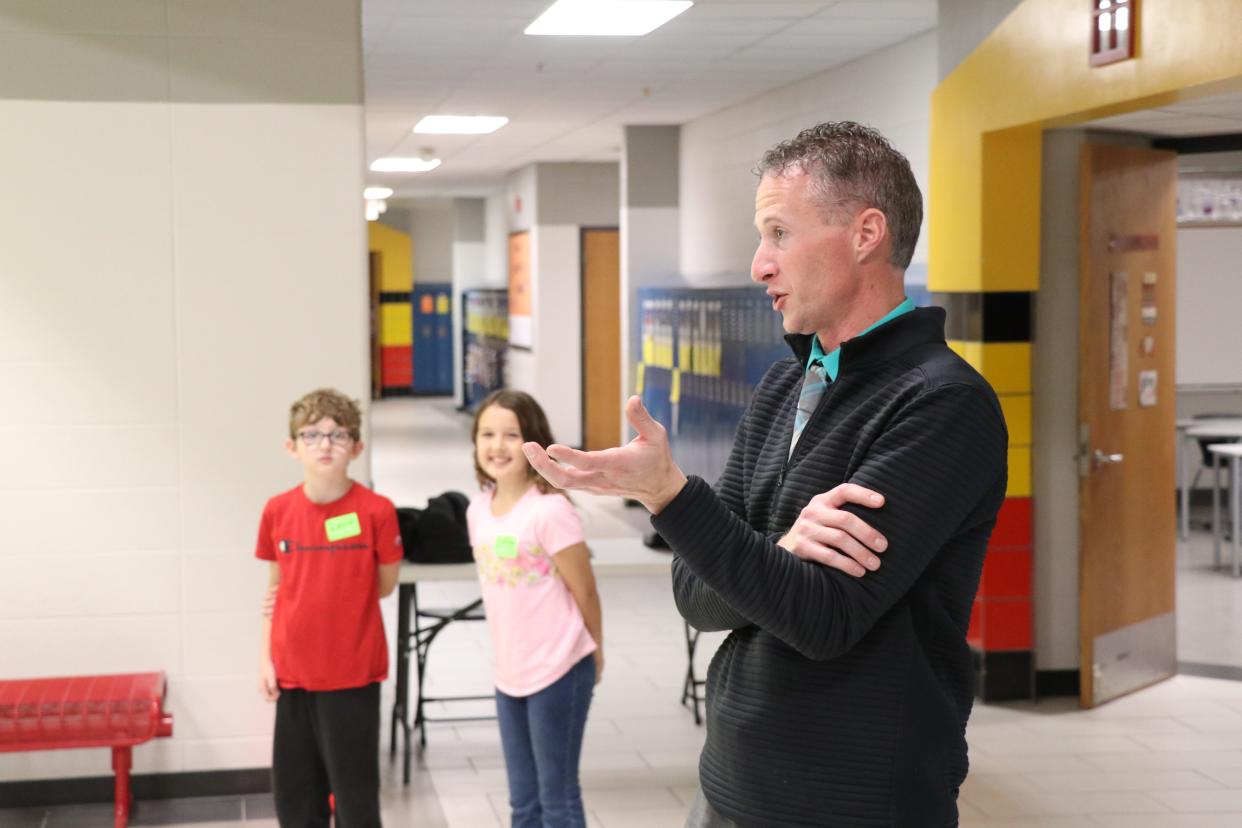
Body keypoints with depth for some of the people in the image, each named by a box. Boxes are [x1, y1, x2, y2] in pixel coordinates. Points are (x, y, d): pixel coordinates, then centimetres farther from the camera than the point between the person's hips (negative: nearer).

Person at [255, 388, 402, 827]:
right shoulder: (277, 511, 0)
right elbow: (274, 589, 9)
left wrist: (338, 597, -2)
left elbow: (384, 585, 1)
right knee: (294, 790, 12)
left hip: (353, 672, -4)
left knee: (354, 790, 5)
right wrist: (265, 657, 5)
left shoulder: (376, 510, -11)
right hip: (292, 671, 4)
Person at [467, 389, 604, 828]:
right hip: (509, 674, 6)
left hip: (558, 672, -6)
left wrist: (594, 655, 2)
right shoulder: (478, 508, 2)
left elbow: (584, 591, -10)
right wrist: (513, 651, 12)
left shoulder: (550, 510, -18)